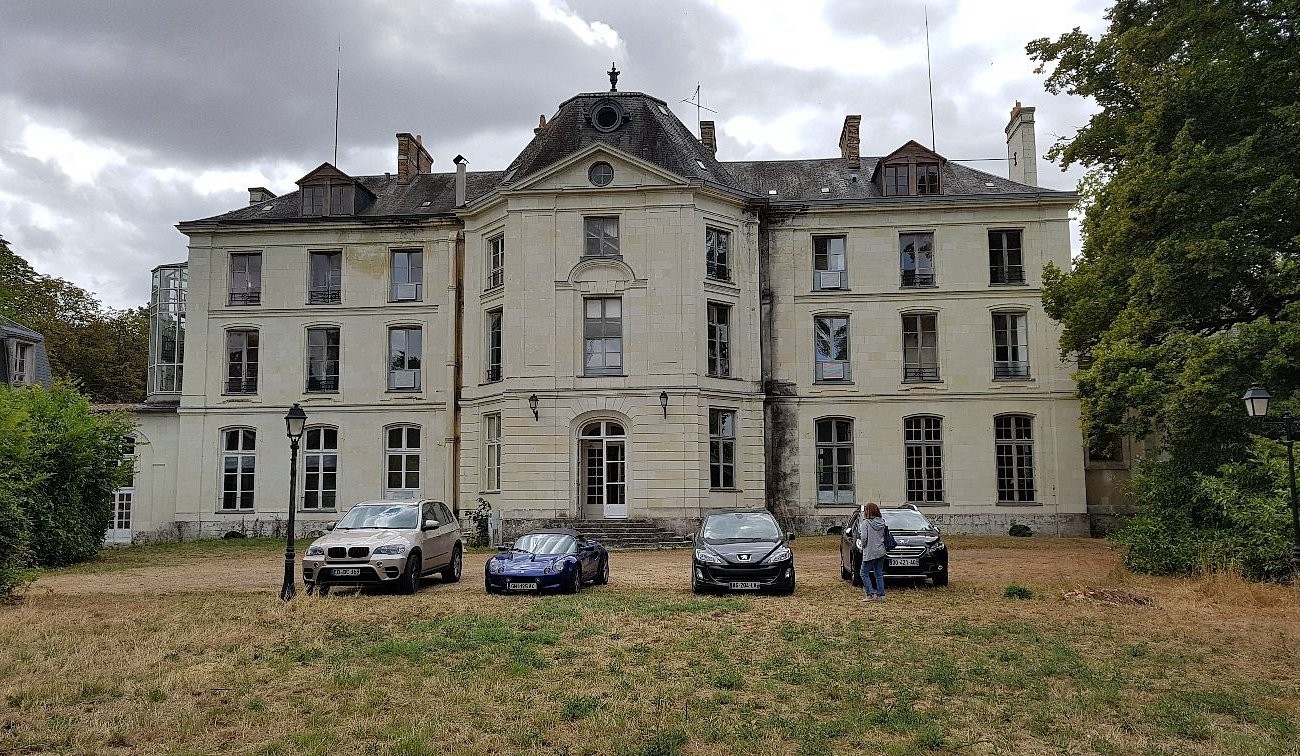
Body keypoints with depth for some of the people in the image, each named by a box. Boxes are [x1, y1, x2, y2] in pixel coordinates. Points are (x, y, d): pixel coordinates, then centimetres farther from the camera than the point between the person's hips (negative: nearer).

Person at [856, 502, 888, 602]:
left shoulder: (866, 522, -13)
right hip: (881, 552, 6)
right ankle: (880, 595, 12)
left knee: (864, 573, 5)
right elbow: (884, 535, 9)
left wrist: (862, 545, 1)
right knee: (879, 574, 12)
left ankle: (869, 595, -1)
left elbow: (864, 537, -19)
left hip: (870, 553, -6)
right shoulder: (882, 522, 4)